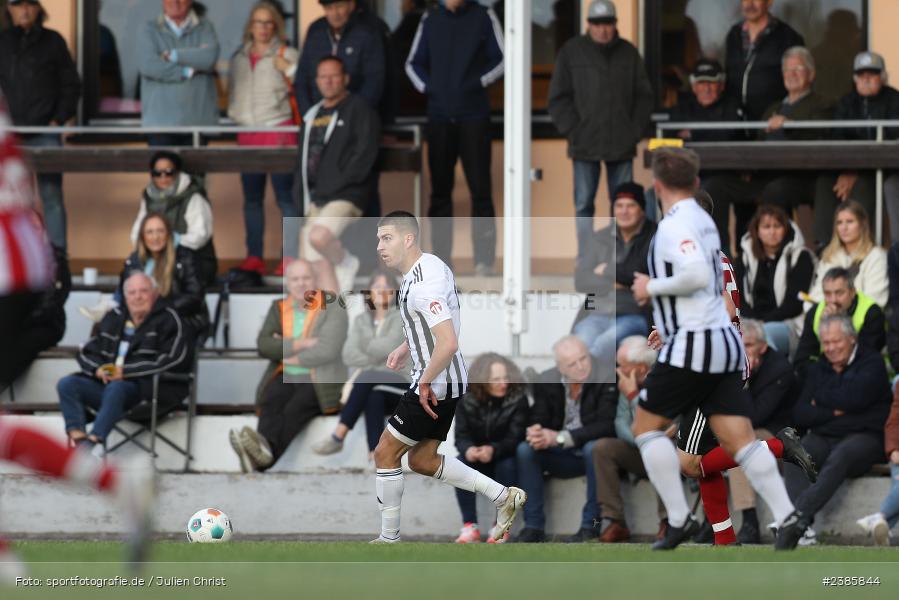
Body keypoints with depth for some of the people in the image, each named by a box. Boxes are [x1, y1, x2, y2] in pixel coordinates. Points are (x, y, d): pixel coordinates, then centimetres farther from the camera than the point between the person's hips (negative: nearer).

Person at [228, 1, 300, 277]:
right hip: (248, 132, 5)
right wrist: (235, 114, 11)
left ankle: (291, 257, -8)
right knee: (251, 197, 7)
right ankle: (253, 257, 12)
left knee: (286, 196, -8)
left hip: (279, 130, -5)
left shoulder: (286, 55, -1)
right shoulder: (239, 57, 14)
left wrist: (289, 69, -18)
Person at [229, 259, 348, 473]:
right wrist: (301, 344, -13)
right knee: (270, 405, -30)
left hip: (320, 380, -4)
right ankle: (264, 448, -59)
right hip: (285, 377, 4)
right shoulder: (279, 308, 15)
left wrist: (285, 350, -4)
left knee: (295, 409, -34)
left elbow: (327, 351, -11)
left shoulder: (333, 308, 1)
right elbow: (263, 345, 1)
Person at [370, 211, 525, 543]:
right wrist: (407, 348, 17)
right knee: (422, 460, 16)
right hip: (448, 382, 10)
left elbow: (448, 344, -33)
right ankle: (504, 496, 17)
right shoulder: (431, 264, 8)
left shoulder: (422, 285, -25)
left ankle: (389, 539, 9)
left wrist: (425, 382, -20)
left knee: (386, 453, 0)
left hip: (434, 385, -10)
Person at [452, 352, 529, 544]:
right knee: (461, 464, -28)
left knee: (507, 465, -34)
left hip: (504, 457, -2)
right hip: (477, 460, 2)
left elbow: (515, 437, -21)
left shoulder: (518, 398, -14)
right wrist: (468, 449, -36)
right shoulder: (467, 400, -7)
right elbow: (461, 436, -11)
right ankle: (470, 526, -27)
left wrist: (493, 450, -42)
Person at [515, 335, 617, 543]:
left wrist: (560, 437, -32)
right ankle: (533, 526, -18)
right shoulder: (546, 382, -2)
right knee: (525, 450, -20)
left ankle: (590, 525, -29)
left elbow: (606, 425, -25)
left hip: (594, 452, -4)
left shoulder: (605, 380, -17)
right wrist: (536, 433, -29)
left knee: (594, 448, -37)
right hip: (561, 456, 4)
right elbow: (537, 419, -2)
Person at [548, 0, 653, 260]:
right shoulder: (572, 52, 2)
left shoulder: (628, 53, 8)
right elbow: (558, 99, 2)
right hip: (585, 145, -2)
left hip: (622, 144, 2)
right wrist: (573, 131, -6)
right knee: (584, 204, 0)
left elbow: (644, 96, 11)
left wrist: (635, 131, 1)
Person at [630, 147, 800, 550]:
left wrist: (653, 287, -12)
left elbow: (697, 275, -27)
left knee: (646, 427, 6)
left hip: (692, 344, -8)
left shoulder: (675, 225, -12)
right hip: (724, 342, 8)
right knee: (740, 440, 0)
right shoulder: (702, 220, 17)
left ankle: (679, 519, -1)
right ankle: (785, 517, -15)